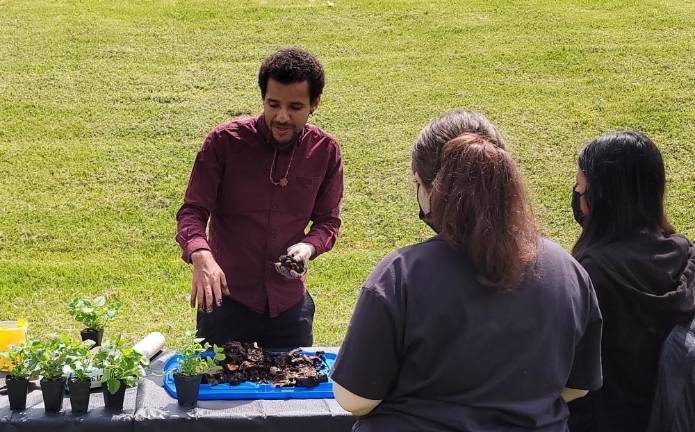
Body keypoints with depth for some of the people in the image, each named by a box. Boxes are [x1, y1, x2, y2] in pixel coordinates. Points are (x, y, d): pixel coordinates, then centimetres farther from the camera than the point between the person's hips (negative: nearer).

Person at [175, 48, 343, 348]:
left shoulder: (325, 151, -4)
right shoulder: (224, 141, -14)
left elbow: (327, 220, 4)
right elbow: (192, 211, -12)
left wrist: (309, 247, -18)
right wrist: (200, 256, -33)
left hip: (290, 303, 3)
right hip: (226, 299, -2)